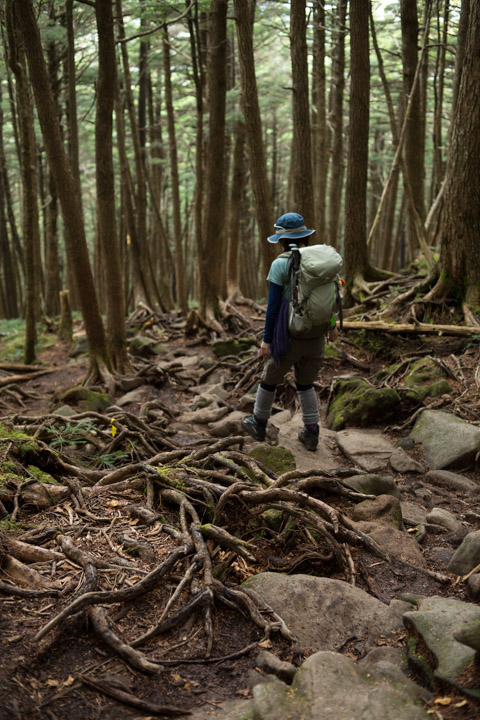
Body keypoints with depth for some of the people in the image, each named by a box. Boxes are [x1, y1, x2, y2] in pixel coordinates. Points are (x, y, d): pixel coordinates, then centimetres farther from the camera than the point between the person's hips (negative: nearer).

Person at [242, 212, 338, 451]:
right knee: (305, 383, 23)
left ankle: (259, 424, 37)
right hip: (315, 334, 5)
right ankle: (311, 434, 21)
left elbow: (274, 304, -16)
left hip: (289, 335, -5)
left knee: (270, 378, 19)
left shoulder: (280, 264, -15)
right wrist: (331, 324, 24)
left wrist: (267, 339, -9)